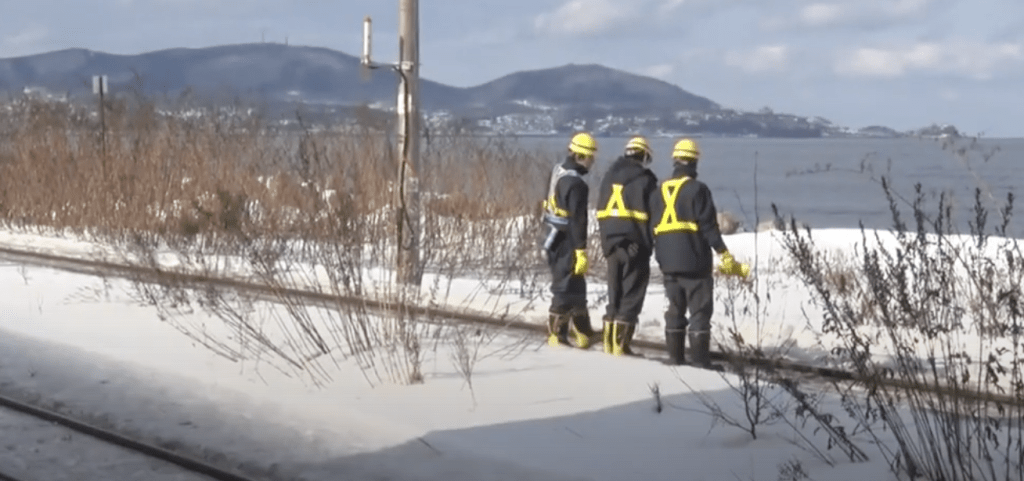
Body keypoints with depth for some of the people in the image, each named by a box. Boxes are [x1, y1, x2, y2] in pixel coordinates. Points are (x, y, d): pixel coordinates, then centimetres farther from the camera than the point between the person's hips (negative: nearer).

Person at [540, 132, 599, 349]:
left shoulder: (557, 171, 7)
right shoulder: (576, 184, -22)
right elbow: (578, 220, -23)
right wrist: (581, 251, -21)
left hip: (554, 238, 9)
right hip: (567, 243, -9)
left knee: (576, 286, 15)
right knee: (566, 287, 0)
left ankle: (582, 332, 21)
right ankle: (556, 333, 8)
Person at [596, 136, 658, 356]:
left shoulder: (609, 176, 13)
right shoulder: (644, 179, -7)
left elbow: (601, 211, 13)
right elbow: (652, 214, -9)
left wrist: (606, 242, 15)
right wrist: (647, 244, -2)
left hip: (611, 242, 6)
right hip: (635, 244, -6)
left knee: (615, 292, 14)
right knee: (631, 294, -2)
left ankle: (610, 340, 15)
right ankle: (620, 344, -5)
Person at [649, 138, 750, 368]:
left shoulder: (659, 192, 10)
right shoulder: (697, 189, -9)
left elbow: (653, 229, 12)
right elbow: (709, 226, -14)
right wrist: (725, 255, -10)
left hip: (668, 262, 6)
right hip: (694, 261, -6)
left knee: (675, 308, 14)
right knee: (700, 310, -2)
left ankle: (675, 356, 15)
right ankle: (700, 359, -6)